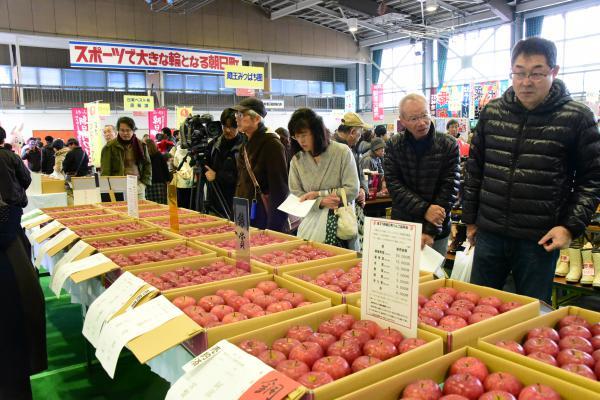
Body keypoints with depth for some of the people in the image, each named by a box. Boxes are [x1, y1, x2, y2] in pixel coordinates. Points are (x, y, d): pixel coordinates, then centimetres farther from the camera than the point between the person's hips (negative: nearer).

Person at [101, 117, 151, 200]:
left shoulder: (141, 145, 10)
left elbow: (147, 165, 16)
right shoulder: (110, 147, 0)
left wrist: (144, 182, 5)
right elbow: (105, 170, -2)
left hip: (138, 185, 3)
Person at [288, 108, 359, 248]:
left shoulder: (342, 152, -5)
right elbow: (295, 195, 2)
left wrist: (318, 194, -10)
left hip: (339, 220, -2)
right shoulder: (297, 160, 4)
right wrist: (321, 202, -14)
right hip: (311, 220, 2)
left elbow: (352, 190, -8)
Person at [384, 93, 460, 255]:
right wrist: (424, 209, -22)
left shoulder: (449, 145, -7)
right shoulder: (393, 145, -3)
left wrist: (431, 230, -17)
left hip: (437, 232, -1)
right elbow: (393, 184, -9)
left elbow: (449, 189, -11)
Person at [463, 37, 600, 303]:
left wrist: (571, 226, -10)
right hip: (489, 233, 3)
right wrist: (470, 219, 12)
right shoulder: (491, 112, 4)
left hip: (541, 240, -3)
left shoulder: (577, 118, -5)